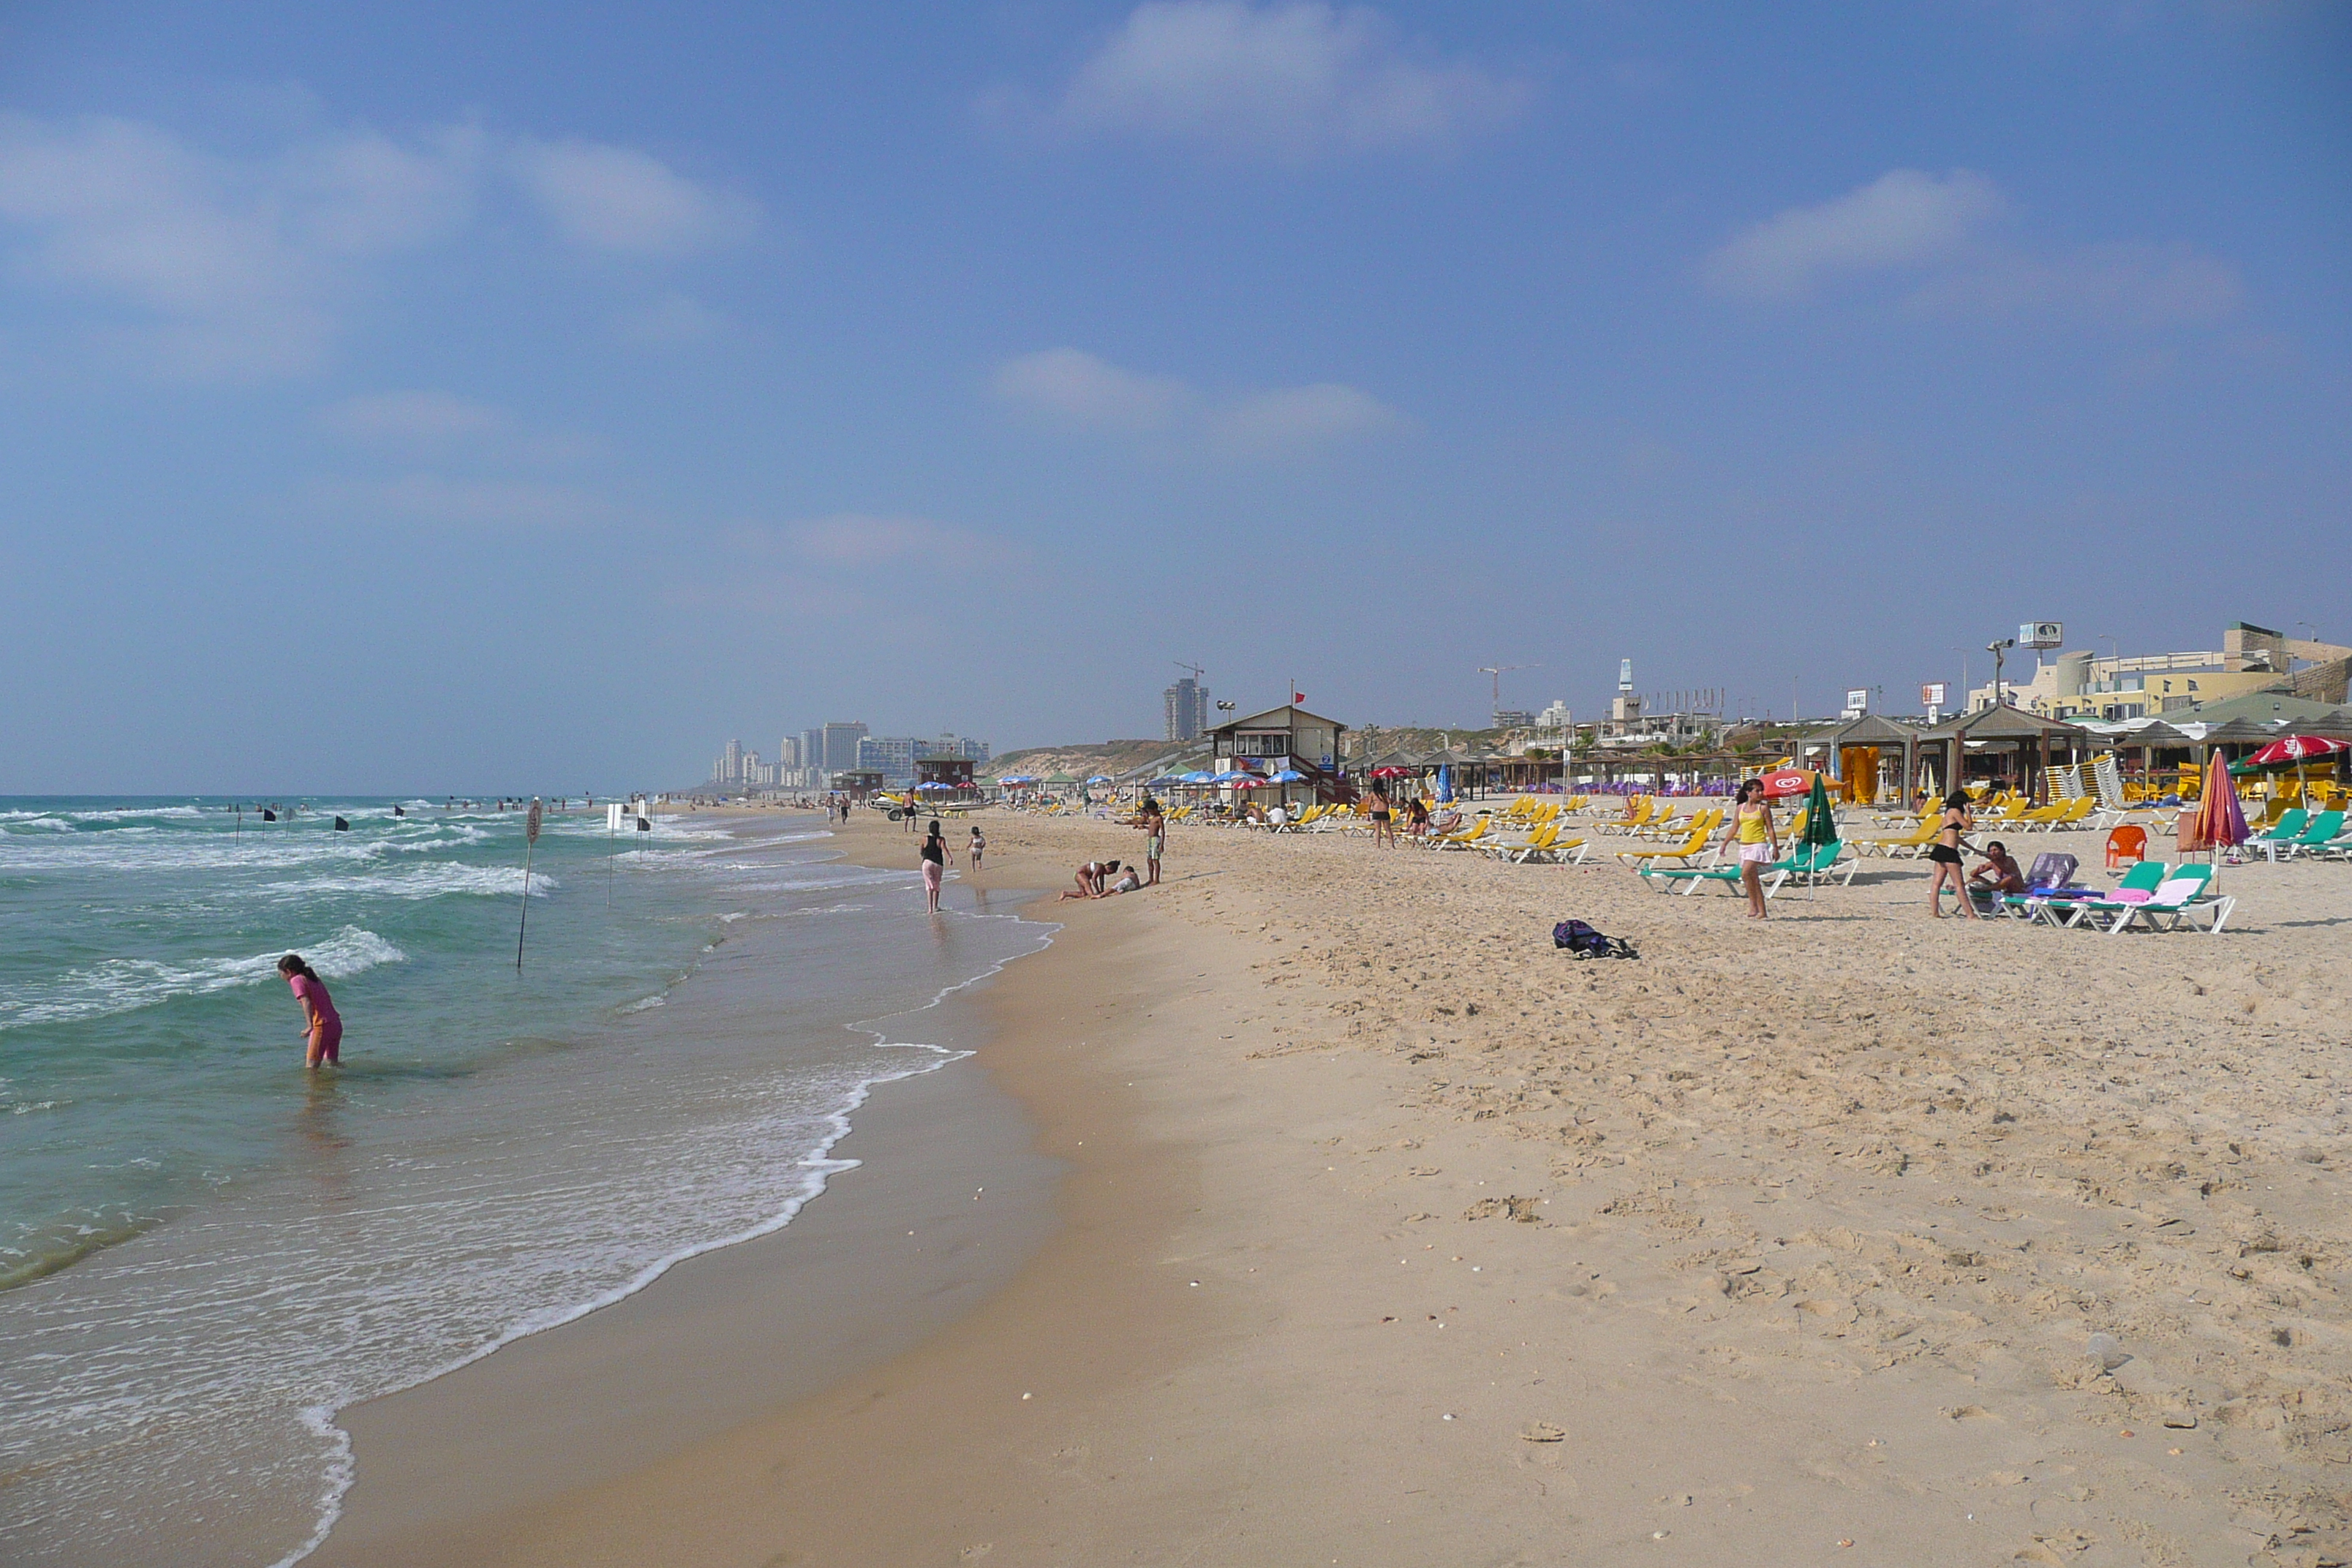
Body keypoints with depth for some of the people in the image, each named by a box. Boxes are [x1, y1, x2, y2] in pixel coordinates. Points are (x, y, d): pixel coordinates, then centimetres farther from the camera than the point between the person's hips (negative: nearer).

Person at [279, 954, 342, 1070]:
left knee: (312, 1067, -7)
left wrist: (310, 1026, -28)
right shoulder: (314, 978, 19)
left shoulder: (297, 979, -4)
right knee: (332, 1062, 22)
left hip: (322, 1026, -9)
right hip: (336, 1023, 9)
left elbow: (306, 1002, -18)